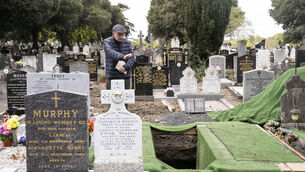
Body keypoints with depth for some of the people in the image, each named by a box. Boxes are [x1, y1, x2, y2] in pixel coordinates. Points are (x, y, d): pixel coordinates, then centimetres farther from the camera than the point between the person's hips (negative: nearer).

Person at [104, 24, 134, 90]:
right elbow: (111, 53, -27)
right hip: (112, 76, -3)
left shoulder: (127, 42, 5)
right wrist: (123, 57, -47)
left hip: (125, 76, 3)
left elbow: (131, 58, 0)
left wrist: (125, 67, -20)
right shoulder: (107, 42, -6)